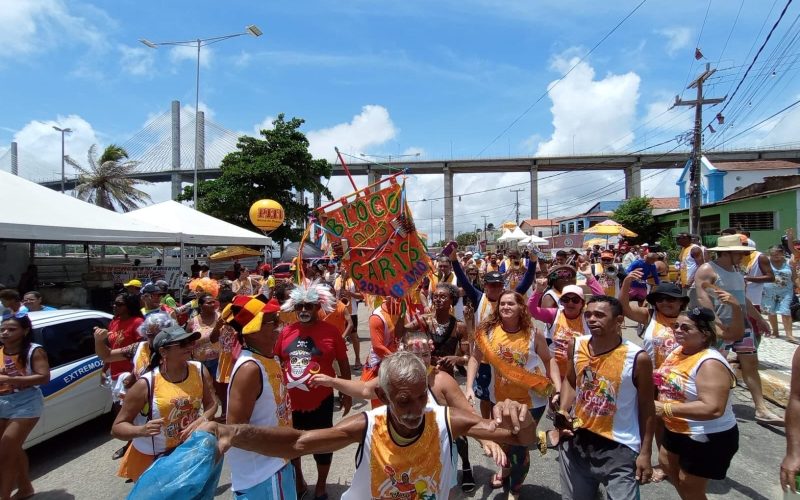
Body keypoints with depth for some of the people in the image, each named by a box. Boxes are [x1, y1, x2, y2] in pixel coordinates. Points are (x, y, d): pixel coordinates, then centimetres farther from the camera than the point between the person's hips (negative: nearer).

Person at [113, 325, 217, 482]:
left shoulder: (200, 371, -14)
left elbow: (211, 404, -4)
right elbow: (117, 427, -16)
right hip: (151, 459, -4)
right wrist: (141, 430, -34)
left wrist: (202, 421, -24)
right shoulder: (146, 384, -23)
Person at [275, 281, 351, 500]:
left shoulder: (330, 331, -11)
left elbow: (343, 364, -2)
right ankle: (298, 482, 47)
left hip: (320, 401, -3)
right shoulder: (286, 331, -2)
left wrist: (347, 393, 0)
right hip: (290, 401, 4)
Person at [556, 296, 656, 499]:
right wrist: (563, 412, -6)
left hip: (619, 447, -4)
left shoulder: (637, 358, -17)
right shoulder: (576, 346, -6)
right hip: (577, 440, 4)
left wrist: (645, 453, -4)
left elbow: (646, 409, -6)